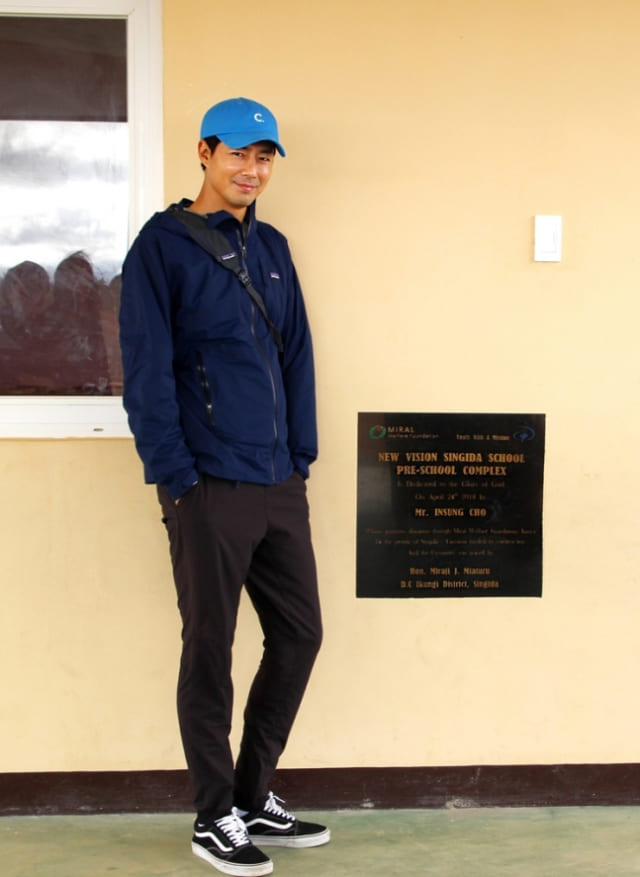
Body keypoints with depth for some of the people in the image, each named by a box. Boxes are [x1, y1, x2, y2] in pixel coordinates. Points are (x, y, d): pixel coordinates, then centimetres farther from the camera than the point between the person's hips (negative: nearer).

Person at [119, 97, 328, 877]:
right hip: (209, 489, -6)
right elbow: (147, 371, -10)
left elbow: (297, 356, 14)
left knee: (299, 635, 11)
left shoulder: (271, 247, 13)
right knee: (210, 651, 2)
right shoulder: (163, 245, -5)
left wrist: (302, 456, 7)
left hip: (280, 486, 7)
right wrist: (176, 478, -13)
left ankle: (255, 798, 27)